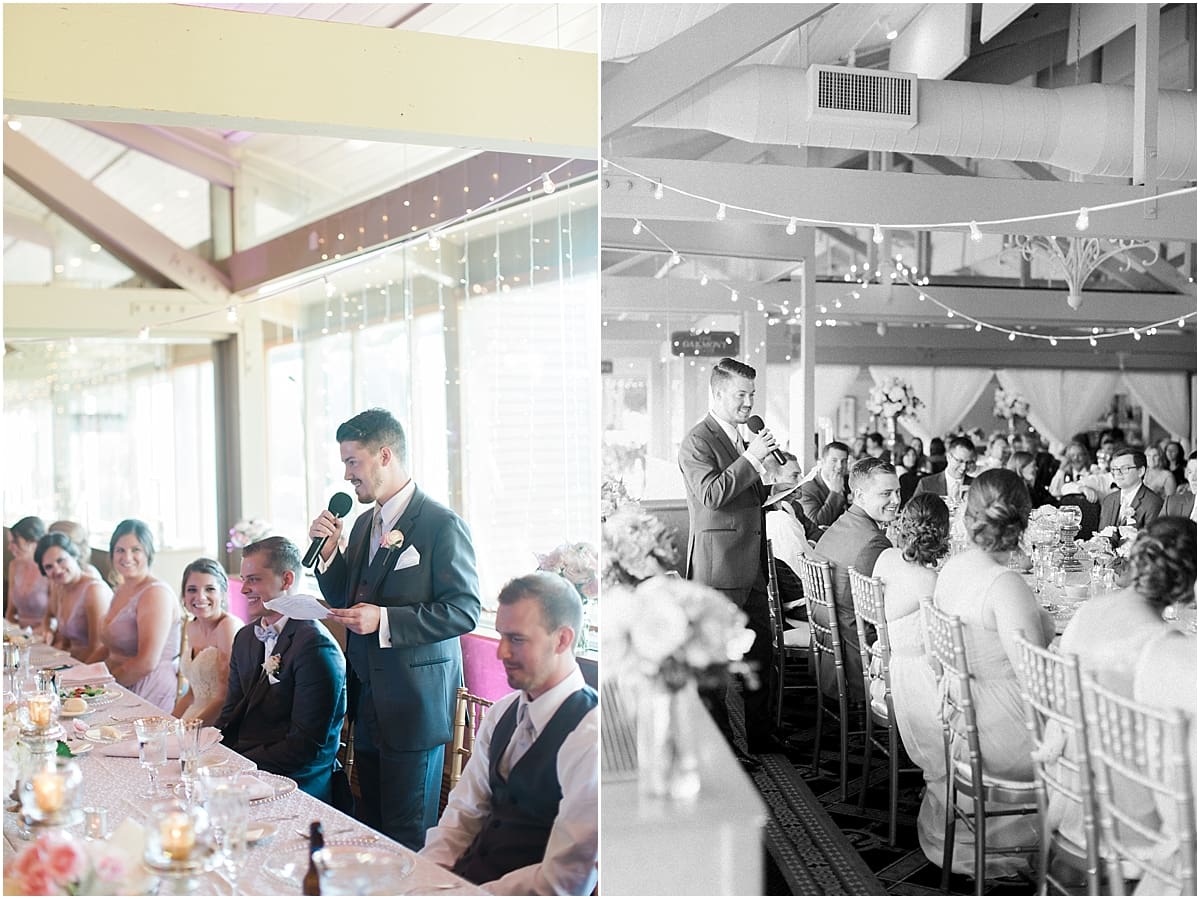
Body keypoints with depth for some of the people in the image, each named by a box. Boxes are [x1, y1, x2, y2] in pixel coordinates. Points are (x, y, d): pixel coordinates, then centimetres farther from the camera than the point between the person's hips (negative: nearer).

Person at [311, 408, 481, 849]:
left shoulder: (443, 525, -13)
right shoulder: (363, 524, 13)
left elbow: (465, 610, -17)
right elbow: (345, 600, 17)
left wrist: (386, 621, -23)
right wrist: (328, 549, 0)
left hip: (415, 704, -8)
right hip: (369, 702, 8)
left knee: (407, 836, 1)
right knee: (368, 825, 15)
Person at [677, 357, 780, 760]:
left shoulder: (741, 439, 18)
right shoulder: (696, 442, -10)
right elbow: (711, 494, -24)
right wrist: (751, 459, -23)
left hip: (751, 564, 9)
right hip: (718, 566, -9)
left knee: (760, 652, 15)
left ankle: (761, 734, 26)